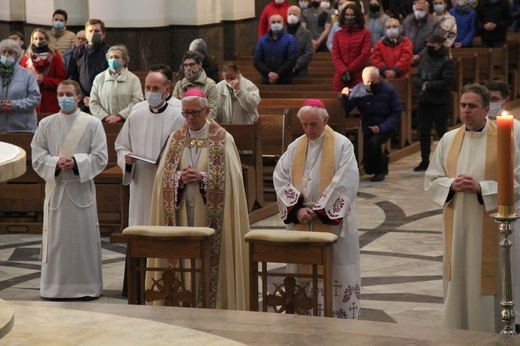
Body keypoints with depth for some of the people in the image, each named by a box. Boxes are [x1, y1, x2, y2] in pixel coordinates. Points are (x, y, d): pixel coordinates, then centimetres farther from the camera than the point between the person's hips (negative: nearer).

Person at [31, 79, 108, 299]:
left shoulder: (92, 124, 1)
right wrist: (56, 164, -15)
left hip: (82, 189, -1)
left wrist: (76, 162, -17)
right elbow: (37, 156, 3)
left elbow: (100, 157, -4)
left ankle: (88, 286, 9)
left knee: (84, 237, 1)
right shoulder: (46, 124, 7)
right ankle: (55, 287, 10)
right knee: (56, 238, 3)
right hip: (55, 188, 2)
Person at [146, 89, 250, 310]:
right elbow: (163, 175, 7)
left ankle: (213, 305, -1)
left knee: (211, 258, -5)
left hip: (211, 211, -3)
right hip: (182, 209, 3)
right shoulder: (176, 138, 11)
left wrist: (201, 177, -18)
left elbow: (229, 177, -7)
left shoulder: (222, 139, 0)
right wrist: (180, 177, -13)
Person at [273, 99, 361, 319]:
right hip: (300, 225, 4)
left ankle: (340, 319, 5)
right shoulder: (295, 147, 9)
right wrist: (297, 209, -11)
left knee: (334, 274, -2)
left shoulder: (342, 146, -4)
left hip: (333, 224, -4)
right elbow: (280, 179, 2)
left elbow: (345, 184, -12)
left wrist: (320, 210, -15)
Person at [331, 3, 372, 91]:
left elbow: (365, 55, -4)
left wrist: (349, 70, -7)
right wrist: (344, 71, -12)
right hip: (340, 76, 3)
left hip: (358, 76, -2)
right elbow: (335, 55, 4)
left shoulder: (365, 33, 4)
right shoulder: (338, 34, 12)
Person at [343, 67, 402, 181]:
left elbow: (397, 113, -12)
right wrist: (346, 97, -28)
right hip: (368, 128, 3)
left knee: (373, 142, -35)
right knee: (368, 168, -3)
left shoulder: (389, 90, -12)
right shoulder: (358, 90, -6)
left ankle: (380, 171, -9)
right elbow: (345, 111, -9)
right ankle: (383, 160, 35)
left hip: (386, 128, -3)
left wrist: (381, 128, -24)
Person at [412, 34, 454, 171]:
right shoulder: (424, 60, 11)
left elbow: (446, 82, -17)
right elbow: (416, 77, 12)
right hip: (423, 101, 6)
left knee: (441, 131, 1)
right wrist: (421, 83, -10)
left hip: (440, 102, -6)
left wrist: (428, 85, -16)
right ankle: (425, 161, 17)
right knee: (423, 132, 9)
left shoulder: (446, 62, -9)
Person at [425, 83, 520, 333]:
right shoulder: (448, 140, 6)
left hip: (489, 229, -4)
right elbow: (431, 181, 9)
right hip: (457, 227, 4)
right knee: (457, 283, 9)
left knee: (486, 285, 1)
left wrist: (481, 188, -18)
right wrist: (452, 185, -11)